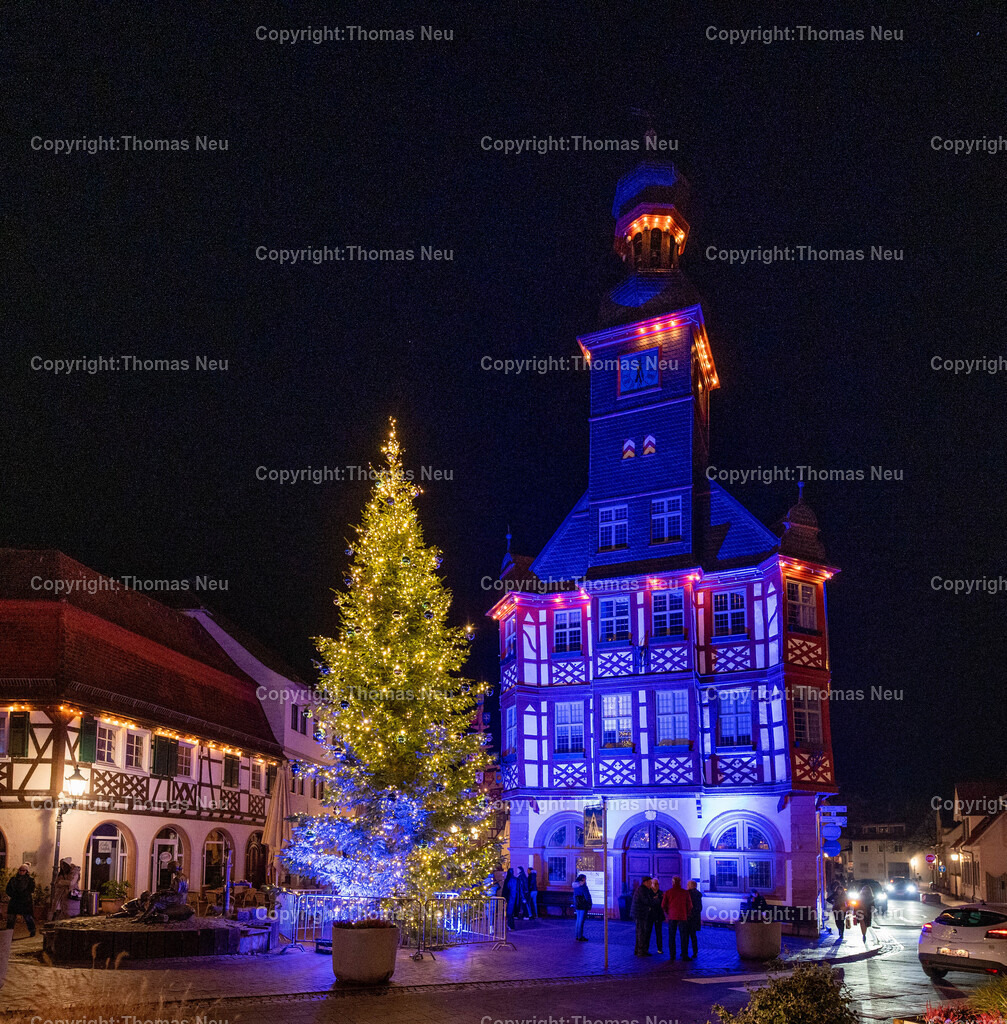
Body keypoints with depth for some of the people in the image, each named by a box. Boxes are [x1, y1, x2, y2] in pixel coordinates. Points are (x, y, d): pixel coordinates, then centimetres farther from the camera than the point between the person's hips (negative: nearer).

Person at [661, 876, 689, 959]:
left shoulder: (668, 892, 0)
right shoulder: (685, 892, -1)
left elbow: (663, 905, 0)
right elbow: (689, 905, 0)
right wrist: (687, 914, 15)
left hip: (671, 917, 1)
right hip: (682, 917, -1)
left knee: (671, 937, 8)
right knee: (684, 937, 4)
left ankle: (672, 955, 7)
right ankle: (684, 956, -1)